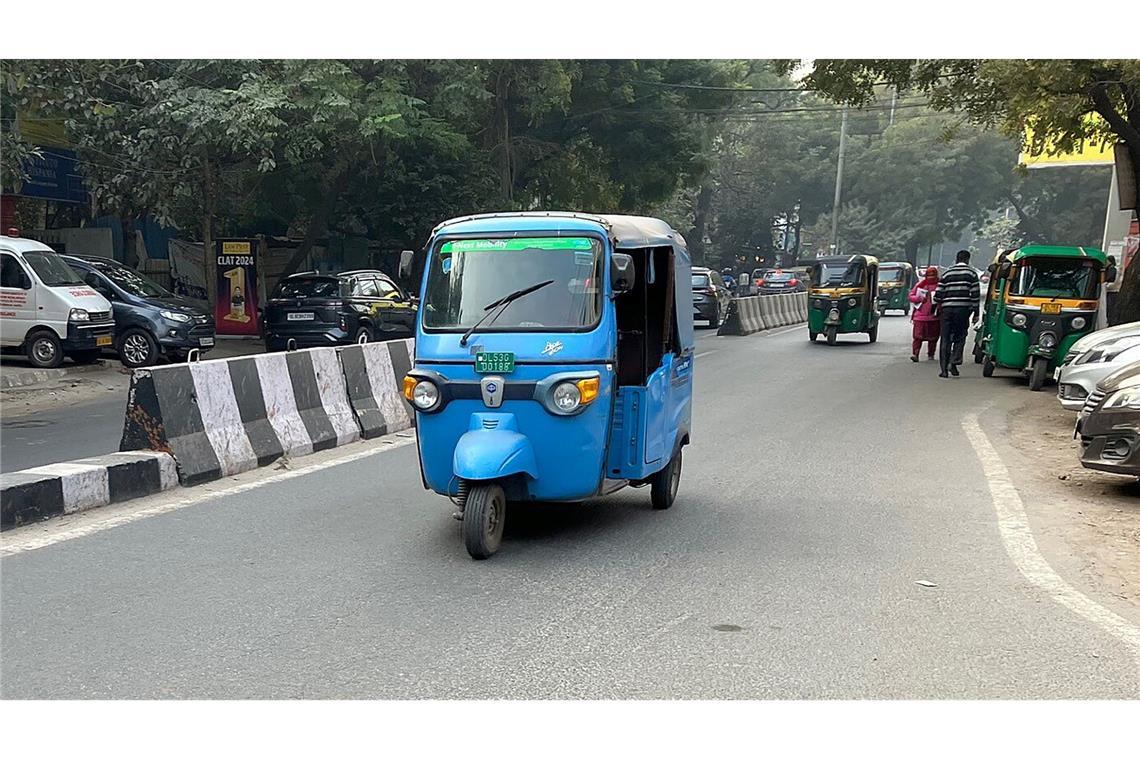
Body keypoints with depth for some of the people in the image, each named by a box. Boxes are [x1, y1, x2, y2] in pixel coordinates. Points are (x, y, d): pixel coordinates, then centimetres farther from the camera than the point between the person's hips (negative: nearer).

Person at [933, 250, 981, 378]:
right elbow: (975, 294, 0)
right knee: (960, 336, 12)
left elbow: (938, 293, 8)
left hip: (946, 309, 2)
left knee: (946, 339, 5)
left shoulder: (947, 273, 11)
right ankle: (954, 362, -6)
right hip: (963, 309, -2)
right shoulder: (971, 273, 5)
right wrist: (976, 313, 3)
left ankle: (944, 369, 2)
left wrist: (934, 309, 17)